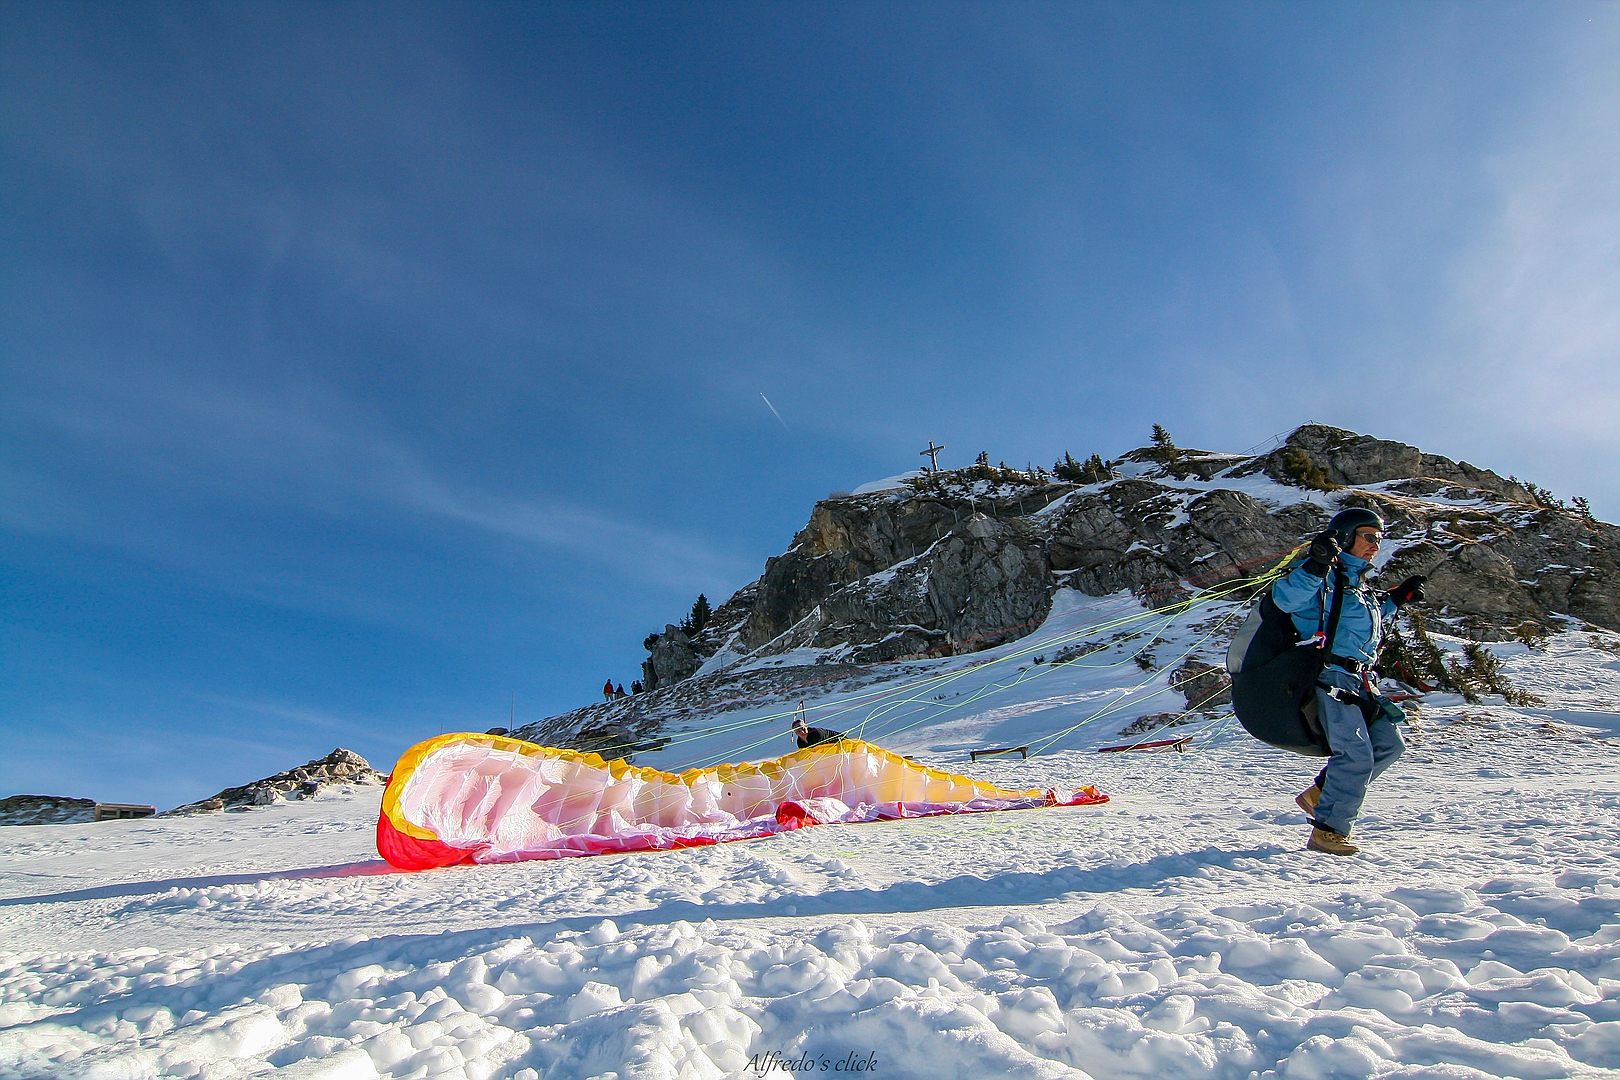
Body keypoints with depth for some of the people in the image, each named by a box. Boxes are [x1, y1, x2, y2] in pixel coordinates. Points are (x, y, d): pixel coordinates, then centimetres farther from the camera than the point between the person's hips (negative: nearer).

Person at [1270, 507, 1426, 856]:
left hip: (1362, 681, 10)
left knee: (1389, 745, 12)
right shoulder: (1327, 578, -8)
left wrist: (1396, 599, 34)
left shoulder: (1359, 583, 21)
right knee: (1357, 756, -11)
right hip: (1331, 677, -10)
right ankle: (1328, 831, 1)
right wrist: (1315, 566, -38)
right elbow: (1285, 598, -27)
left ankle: (1320, 795, 20)